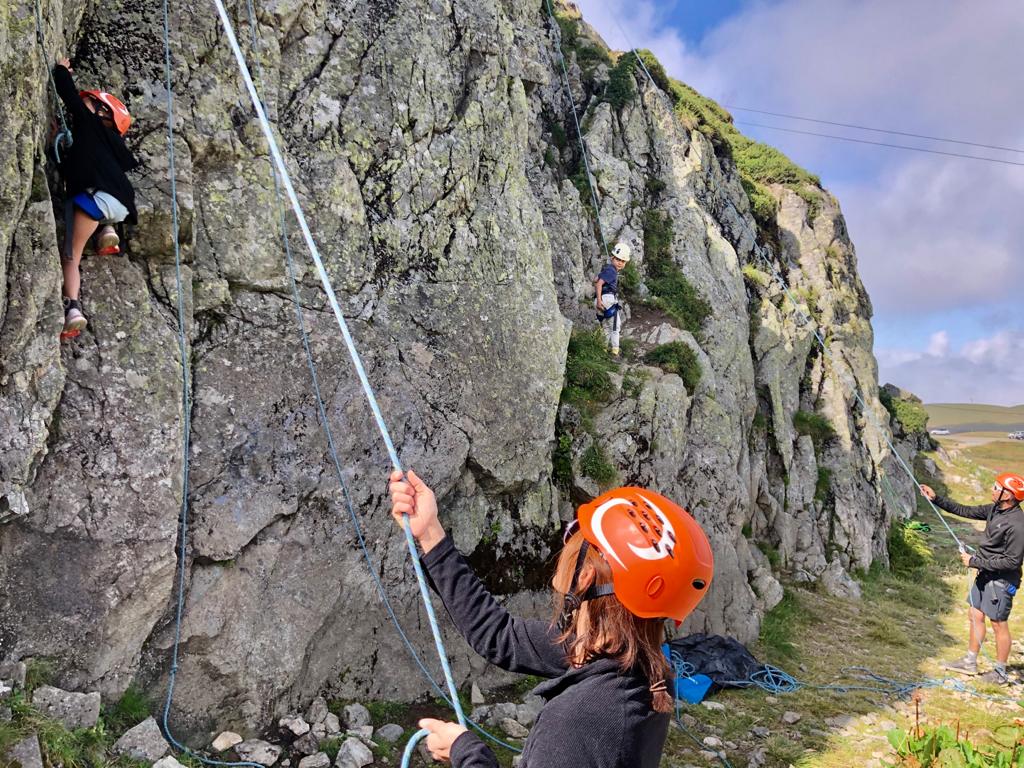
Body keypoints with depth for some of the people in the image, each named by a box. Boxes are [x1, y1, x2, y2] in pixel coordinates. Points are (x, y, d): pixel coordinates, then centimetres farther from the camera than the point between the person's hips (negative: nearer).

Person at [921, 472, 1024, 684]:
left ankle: (1000, 674, 19)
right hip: (985, 574, 9)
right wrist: (936, 499, 12)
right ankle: (970, 663, 30)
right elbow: (966, 511, 14)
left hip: (1001, 581, -9)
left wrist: (976, 561, -19)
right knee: (975, 615, 16)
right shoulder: (994, 510, 0)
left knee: (998, 624, 4)